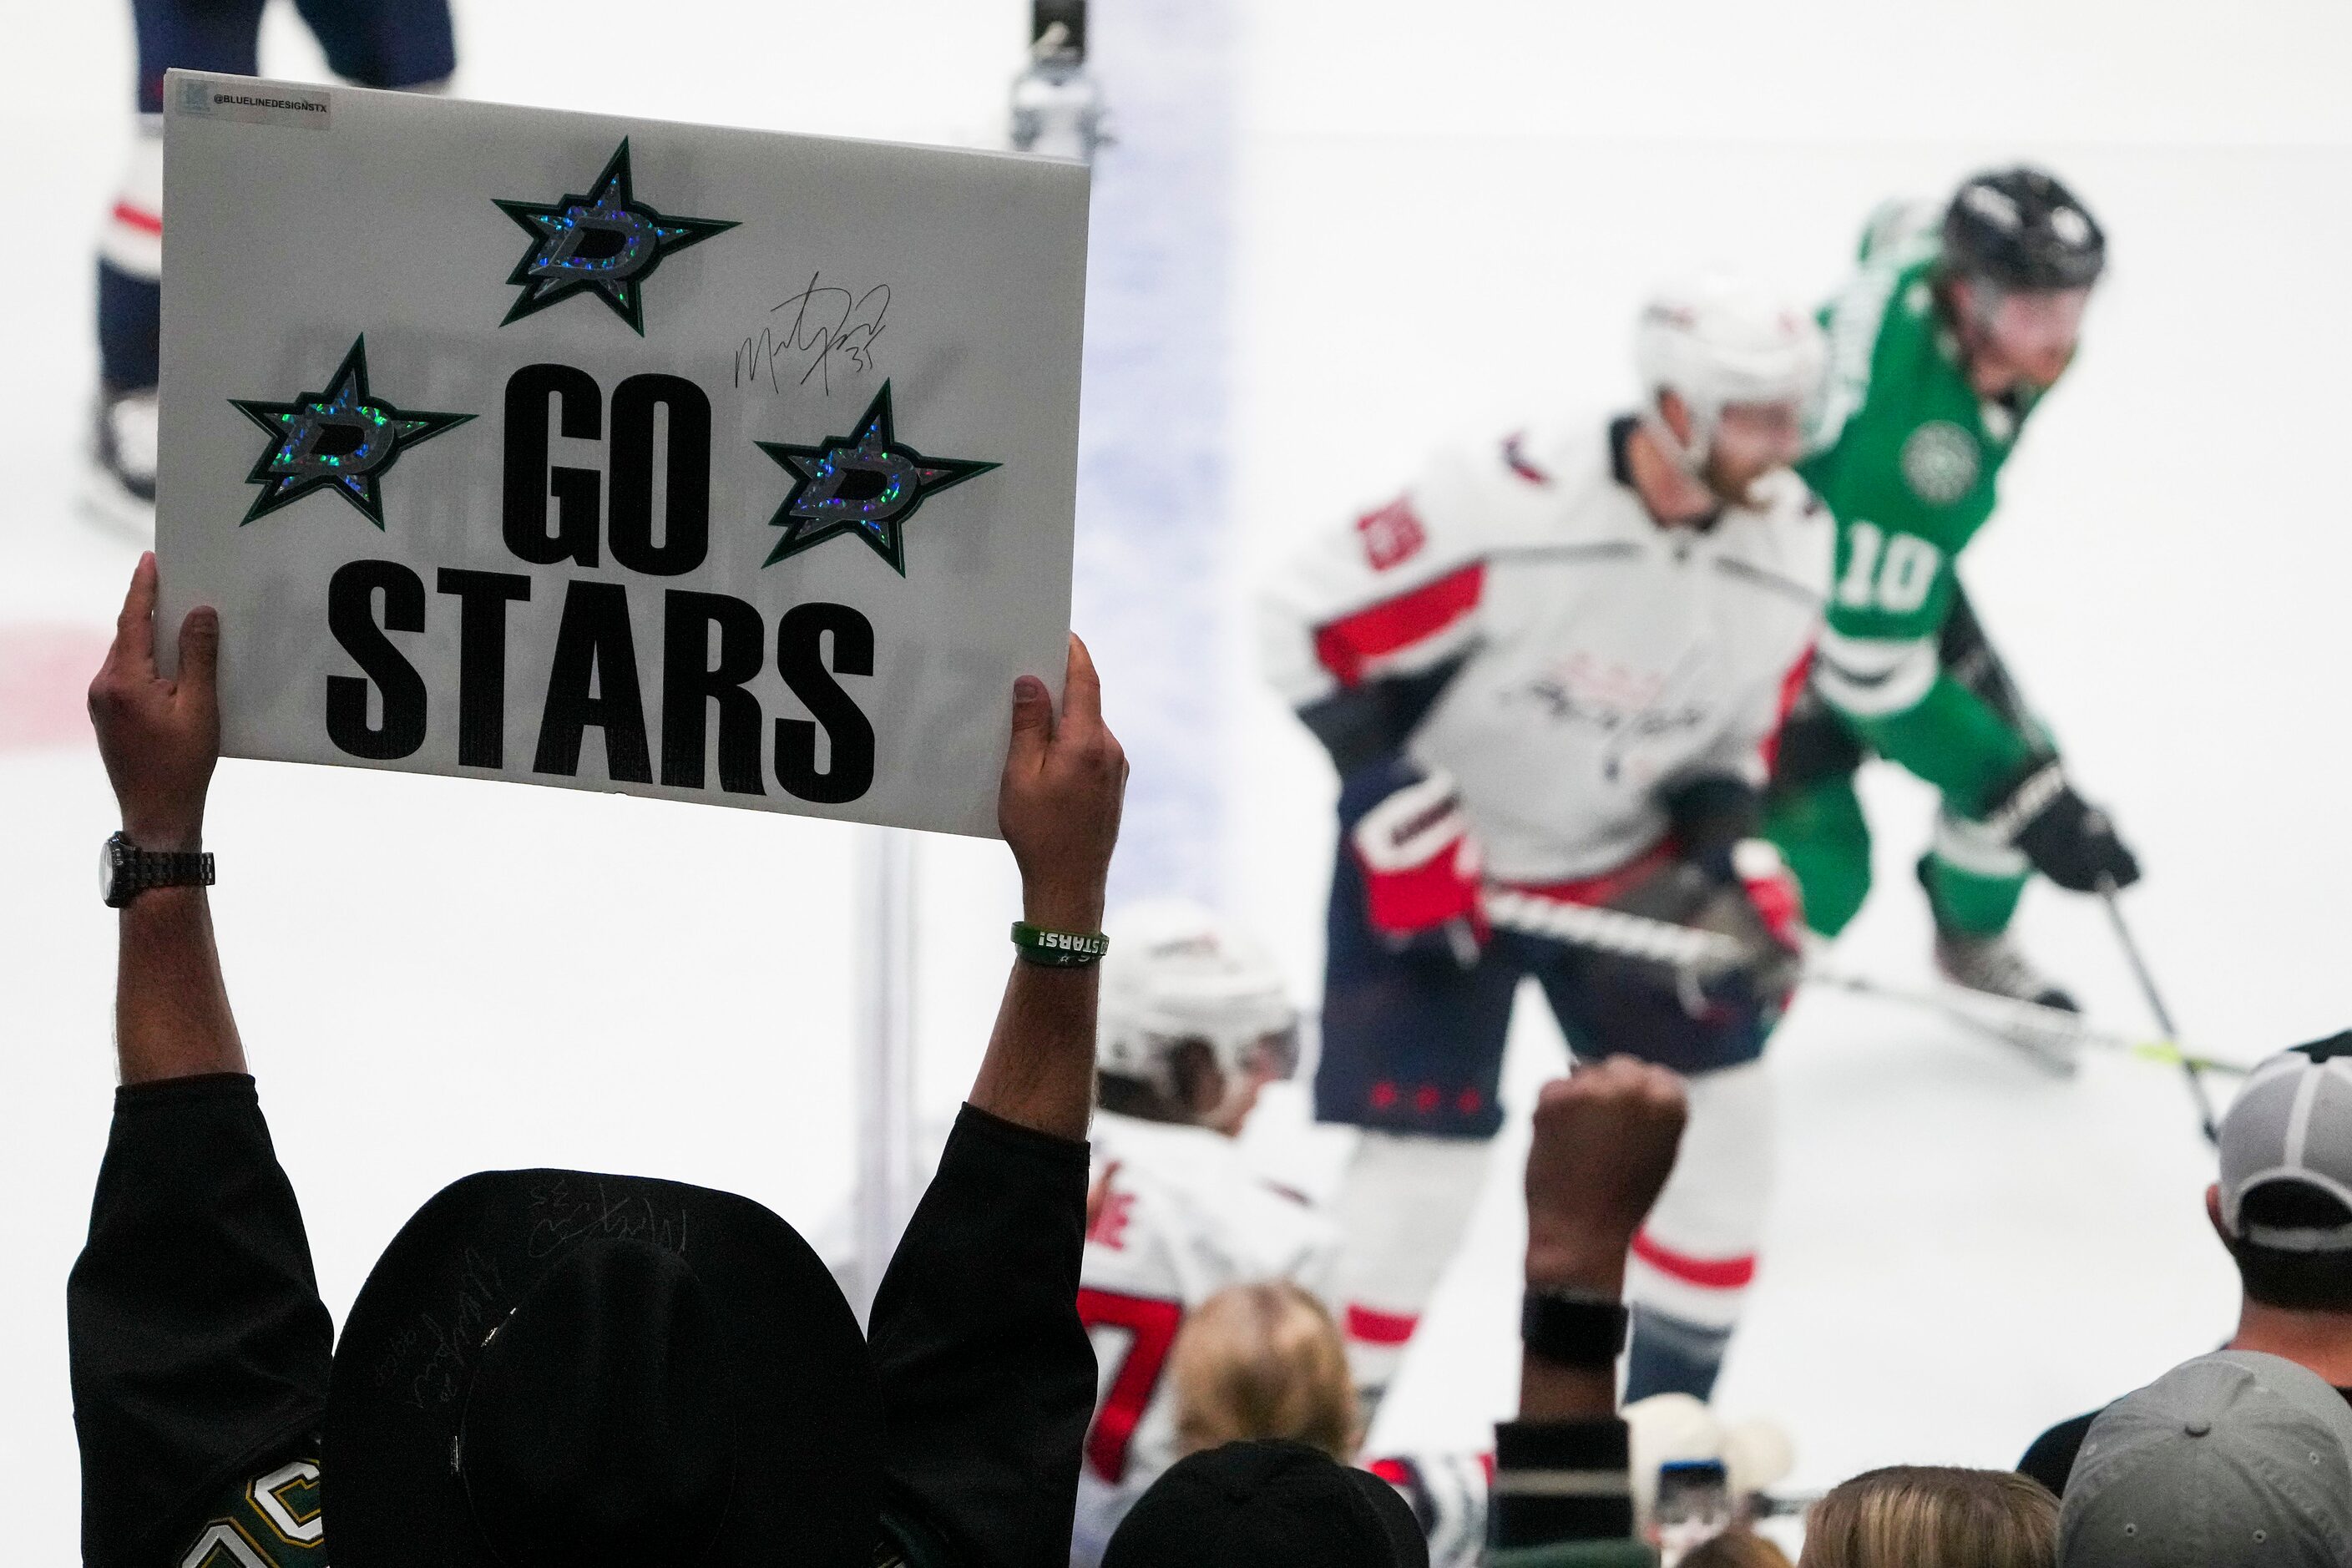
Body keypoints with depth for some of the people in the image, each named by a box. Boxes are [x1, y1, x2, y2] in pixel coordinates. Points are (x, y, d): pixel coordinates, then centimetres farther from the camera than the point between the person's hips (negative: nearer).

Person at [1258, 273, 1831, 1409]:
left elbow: (1736, 737, 5)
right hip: (1434, 872, -6)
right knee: (1424, 1164, -8)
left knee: (1721, 1124, 5)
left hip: (1629, 866, 6)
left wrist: (1732, 869, -11)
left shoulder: (1791, 550, -10)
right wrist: (1403, 818, -21)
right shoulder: (1507, 506, -30)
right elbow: (1309, 623, -21)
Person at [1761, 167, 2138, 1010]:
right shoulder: (1908, 440, -43)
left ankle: (1973, 939, 34)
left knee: (2012, 748, 3)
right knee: (1818, 864, -16)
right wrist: (2027, 801, -35)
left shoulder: (1947, 253, -22)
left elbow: (1894, 229, 7)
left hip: (1890, 563, 8)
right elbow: (1870, 667, -37)